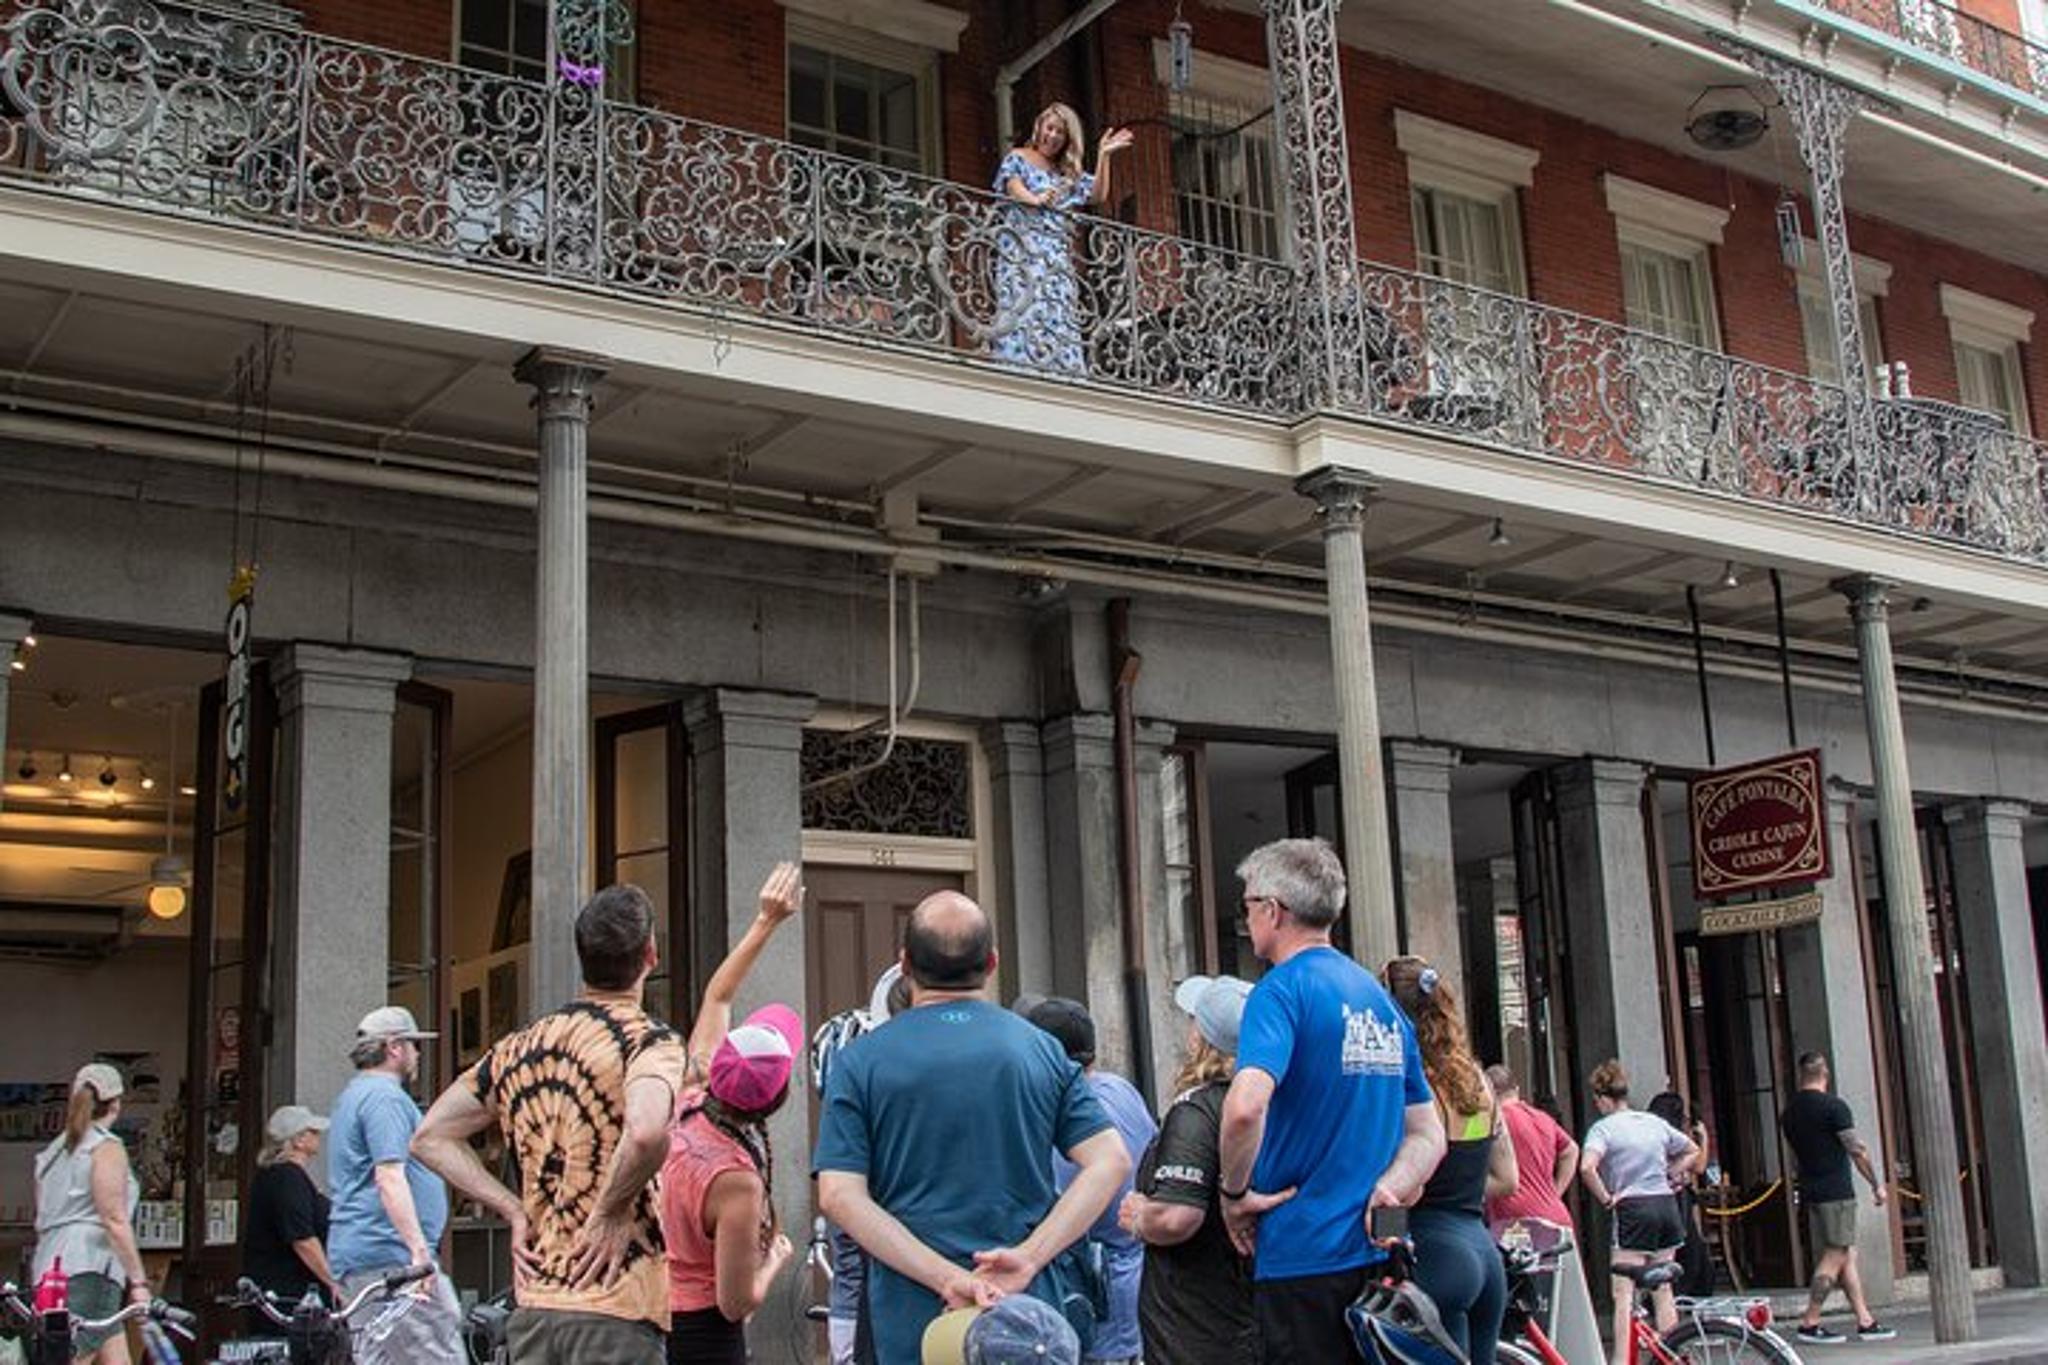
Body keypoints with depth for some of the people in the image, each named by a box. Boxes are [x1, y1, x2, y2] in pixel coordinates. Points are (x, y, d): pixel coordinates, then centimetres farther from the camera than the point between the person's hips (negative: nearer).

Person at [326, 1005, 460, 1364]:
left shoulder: (353, 1095, 24)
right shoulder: (385, 1096, -10)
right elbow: (389, 1176, -22)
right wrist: (419, 1249, -26)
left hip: (354, 1257, 11)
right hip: (388, 1257, -11)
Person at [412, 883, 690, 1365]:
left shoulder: (518, 1048, 11)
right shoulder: (649, 1041, -10)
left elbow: (430, 1137, 15)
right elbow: (645, 1133, -30)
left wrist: (515, 1211, 9)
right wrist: (612, 1215, -13)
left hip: (533, 1306, 6)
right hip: (616, 1308, -6)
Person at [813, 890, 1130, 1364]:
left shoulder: (859, 1062, -1)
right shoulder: (1042, 1049, 5)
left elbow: (839, 1195, -11)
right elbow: (1111, 1161, -5)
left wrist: (948, 1278, -15)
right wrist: (1028, 1258, -12)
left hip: (913, 1320, -1)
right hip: (1033, 1306, 2)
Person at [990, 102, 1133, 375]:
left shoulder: (1070, 173, 25)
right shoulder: (1018, 158, 12)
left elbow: (1098, 195, 15)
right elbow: (1013, 185, -7)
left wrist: (1103, 156, 9)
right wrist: (1035, 200, -27)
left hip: (1058, 253, 5)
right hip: (1024, 245, -5)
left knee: (1059, 314, -8)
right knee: (1025, 306, -18)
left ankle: (1061, 371, -15)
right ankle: (1020, 365, -27)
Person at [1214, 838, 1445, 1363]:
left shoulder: (1282, 990, -10)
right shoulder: (1382, 999, 14)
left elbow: (1245, 1107, -28)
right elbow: (1430, 1135, 14)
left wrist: (1235, 1192, -11)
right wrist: (1383, 1192, -3)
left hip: (1302, 1257, -7)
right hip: (1379, 1256, 8)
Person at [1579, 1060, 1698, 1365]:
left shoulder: (1603, 1128, -7)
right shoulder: (1655, 1122, 12)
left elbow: (1587, 1167, -23)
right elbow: (1691, 1151, 24)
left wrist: (1605, 1199, -10)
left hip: (1633, 1209, -6)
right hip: (1667, 1205, 6)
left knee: (1624, 1294, -6)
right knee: (1663, 1289, 15)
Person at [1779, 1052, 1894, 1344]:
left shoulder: (1789, 1112, 11)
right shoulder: (1833, 1106, -11)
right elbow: (1856, 1149, -13)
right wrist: (1877, 1185, -5)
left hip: (1810, 1191, 8)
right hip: (1836, 1193, -8)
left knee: (1848, 1255, 12)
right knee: (1835, 1256, -5)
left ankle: (1865, 1322, 12)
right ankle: (1810, 1324, -7)